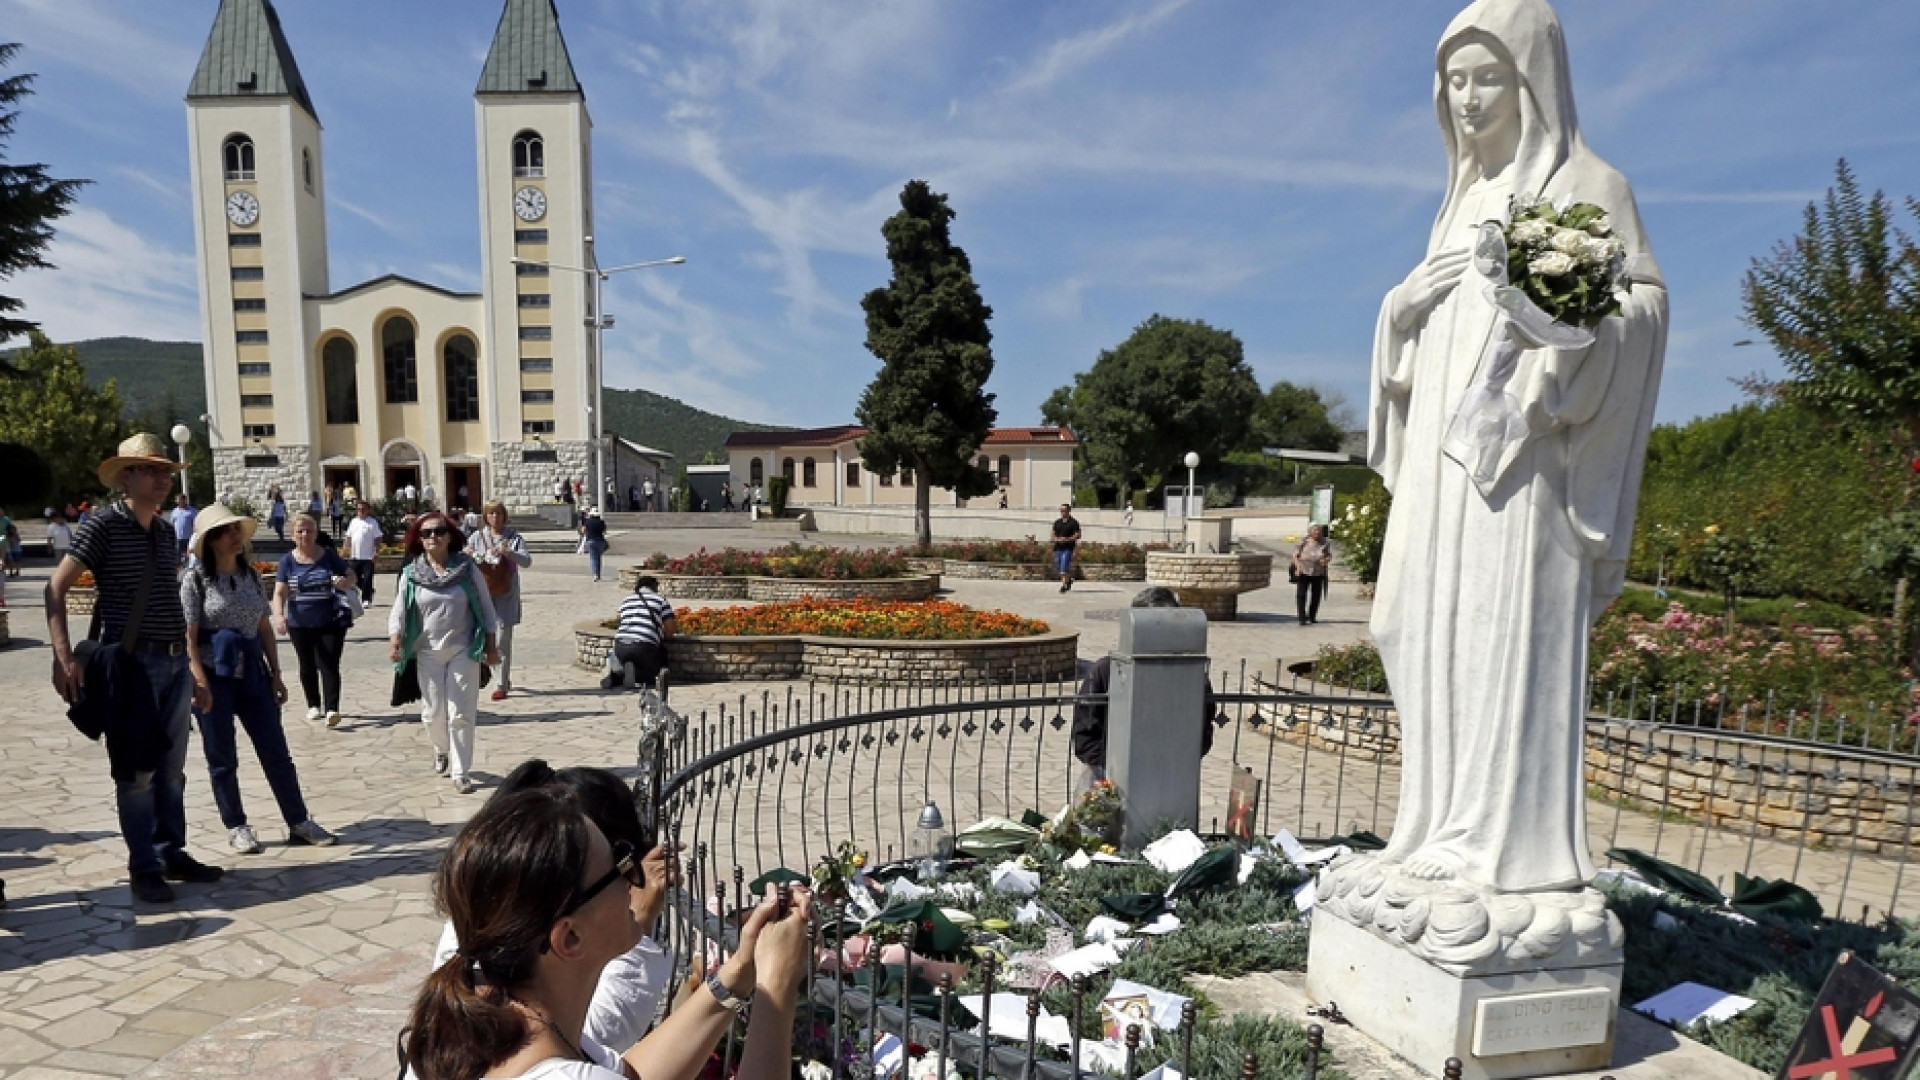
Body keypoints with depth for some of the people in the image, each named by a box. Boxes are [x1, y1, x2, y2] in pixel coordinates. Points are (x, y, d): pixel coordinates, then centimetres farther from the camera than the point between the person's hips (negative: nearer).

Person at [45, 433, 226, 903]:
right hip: (131, 663, -6)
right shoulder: (103, 526, -6)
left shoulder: (165, 531, 13)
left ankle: (172, 854, 23)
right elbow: (56, 588, -9)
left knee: (171, 769, 13)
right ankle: (144, 867, 10)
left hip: (175, 662, 6)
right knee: (136, 772, 0)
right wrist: (64, 657, -19)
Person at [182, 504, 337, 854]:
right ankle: (236, 827, 20)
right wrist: (200, 684, -17)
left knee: (276, 751, 6)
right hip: (215, 677, -4)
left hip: (252, 674, 4)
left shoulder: (251, 575, 7)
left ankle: (299, 822, 13)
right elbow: (188, 638, -11)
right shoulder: (195, 580, -8)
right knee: (222, 758, 7)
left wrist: (276, 674, 8)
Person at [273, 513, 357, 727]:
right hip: (300, 625, 2)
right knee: (307, 666, 15)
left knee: (329, 666, -10)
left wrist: (345, 583, -18)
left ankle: (332, 709, -14)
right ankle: (314, 705, 30)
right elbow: (279, 592, -6)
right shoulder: (288, 561, 0)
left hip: (330, 623, -2)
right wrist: (279, 615, -23)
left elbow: (352, 577, 7)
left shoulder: (329, 557, -1)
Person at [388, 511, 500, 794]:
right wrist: (394, 641, -19)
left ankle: (461, 773, 9)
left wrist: (491, 646, -2)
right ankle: (442, 749, 40)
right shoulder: (411, 573, -1)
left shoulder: (467, 568, -3)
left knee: (461, 714, -1)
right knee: (433, 712, 9)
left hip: (464, 651, -1)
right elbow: (399, 611, -1)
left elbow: (486, 608, 1)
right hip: (428, 653, 2)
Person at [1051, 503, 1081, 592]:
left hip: (1068, 548, -6)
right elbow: (1053, 534, 14)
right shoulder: (1057, 522, 12)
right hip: (1058, 548, 6)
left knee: (1064, 567, -13)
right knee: (1059, 567, 12)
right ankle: (1069, 579, 35)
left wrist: (1067, 539, -19)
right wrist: (1057, 539, -8)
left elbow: (1078, 535, -6)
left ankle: (1064, 585, -9)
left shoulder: (1073, 523, -3)